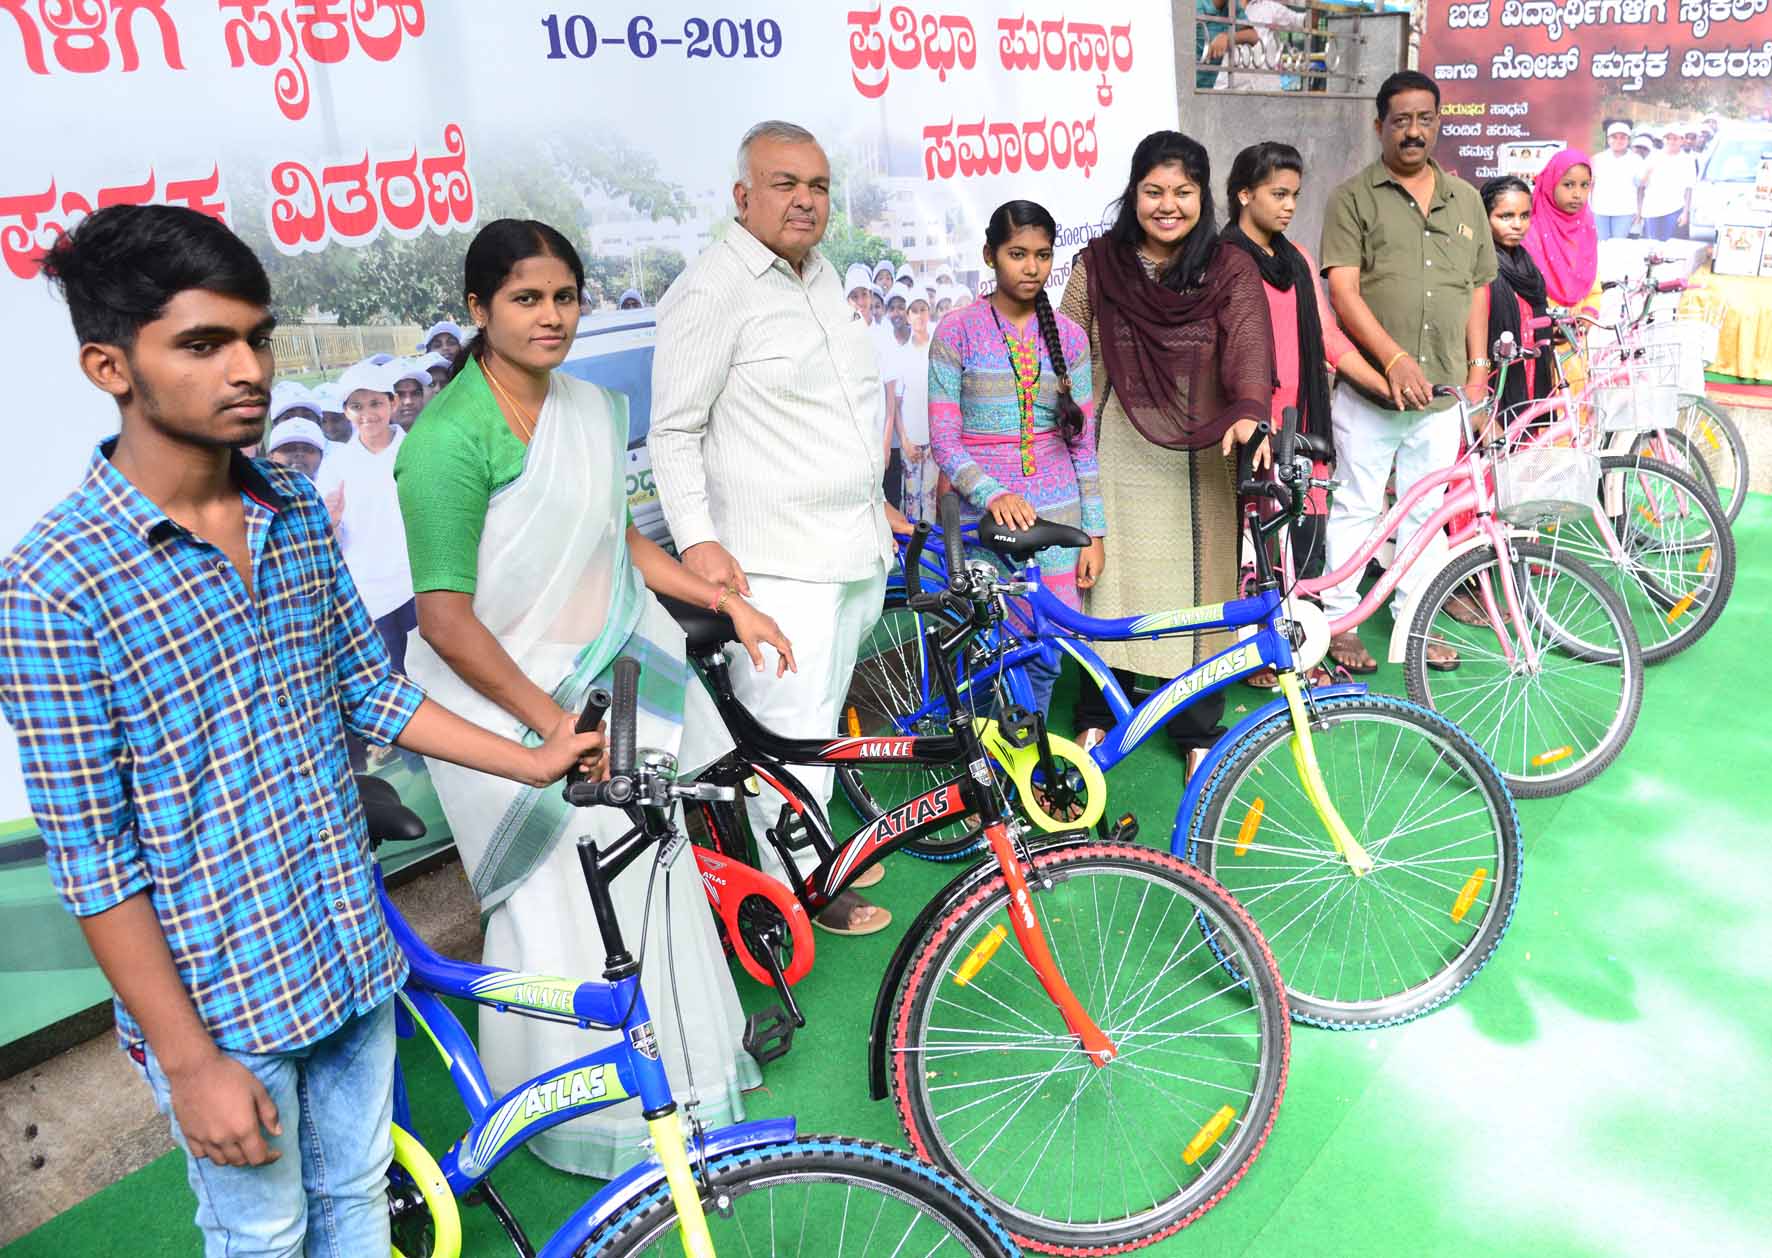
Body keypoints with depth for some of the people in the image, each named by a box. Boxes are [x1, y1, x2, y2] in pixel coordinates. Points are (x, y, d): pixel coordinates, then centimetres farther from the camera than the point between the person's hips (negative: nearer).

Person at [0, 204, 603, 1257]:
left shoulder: (299, 507, -3)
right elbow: (93, 858, -18)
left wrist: (535, 762, 7)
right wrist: (190, 1061, -14)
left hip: (350, 946, 5)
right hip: (217, 993, -5)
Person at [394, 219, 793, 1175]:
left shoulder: (593, 409, 4)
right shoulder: (449, 438, -20)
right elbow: (445, 619, -20)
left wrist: (727, 603, 10)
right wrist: (552, 724, -20)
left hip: (605, 681, 7)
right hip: (503, 703, -7)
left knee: (643, 887, 16)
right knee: (560, 918, 3)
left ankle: (666, 1077, 39)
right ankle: (574, 1112, 28)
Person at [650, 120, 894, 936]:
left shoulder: (821, 274, 15)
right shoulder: (712, 290, -11)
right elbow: (673, 431, -12)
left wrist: (874, 505, 25)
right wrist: (698, 538, -23)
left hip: (854, 549, 9)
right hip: (778, 560, -9)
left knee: (820, 719, 19)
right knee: (790, 733, -3)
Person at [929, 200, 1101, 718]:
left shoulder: (1069, 336, 7)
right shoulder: (957, 333, -1)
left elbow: (1082, 443, 9)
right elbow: (944, 440, -5)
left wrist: (1094, 533, 5)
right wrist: (993, 493, -21)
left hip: (1057, 517, 3)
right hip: (985, 518, -2)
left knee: (1046, 656, 1)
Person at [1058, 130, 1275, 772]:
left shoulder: (1231, 270, 0)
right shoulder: (1097, 264, 4)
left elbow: (1249, 345, -15)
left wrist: (1249, 412, -33)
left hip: (1198, 456, -1)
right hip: (1116, 450, 1)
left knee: (1197, 585, 4)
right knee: (1110, 576, 8)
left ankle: (1198, 733, 20)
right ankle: (1098, 716, 27)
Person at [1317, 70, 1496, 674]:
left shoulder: (1465, 199, 15)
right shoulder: (1354, 197, -2)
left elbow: (1478, 286, 19)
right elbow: (1343, 291, -12)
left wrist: (1478, 366, 11)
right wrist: (1394, 359, -21)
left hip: (1442, 393, 5)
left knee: (1425, 510, 12)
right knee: (1356, 507, 2)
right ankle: (1340, 621, 14)